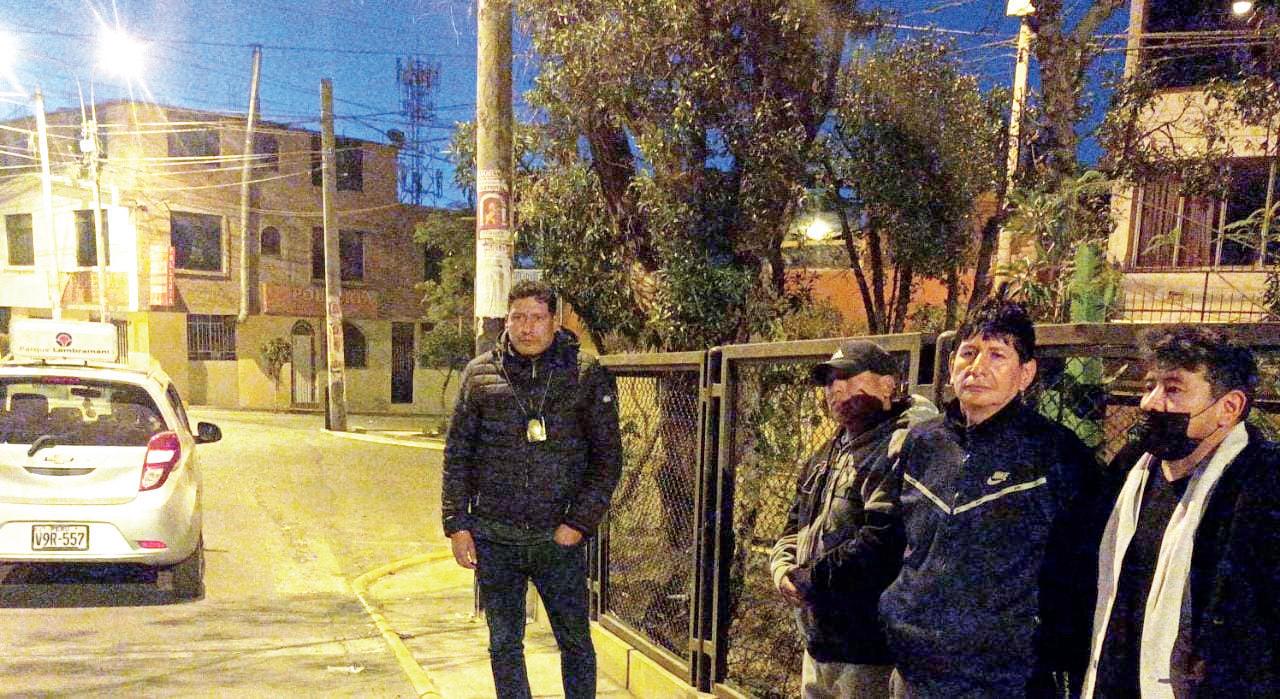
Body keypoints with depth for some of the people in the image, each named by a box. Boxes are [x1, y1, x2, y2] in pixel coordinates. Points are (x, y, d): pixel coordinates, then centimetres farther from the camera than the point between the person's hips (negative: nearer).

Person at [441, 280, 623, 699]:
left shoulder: (587, 375, -2)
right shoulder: (480, 374, 4)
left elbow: (607, 457, 0)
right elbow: (456, 454, 7)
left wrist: (580, 523, -7)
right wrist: (457, 525, 1)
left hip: (559, 538, -1)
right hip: (493, 538, 2)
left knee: (576, 642, 10)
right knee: (503, 645, 13)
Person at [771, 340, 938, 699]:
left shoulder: (900, 449, -17)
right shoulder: (827, 454, 15)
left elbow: (882, 541, -28)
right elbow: (795, 527, 18)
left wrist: (812, 579, -18)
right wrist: (784, 569, -2)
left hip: (871, 655, -9)